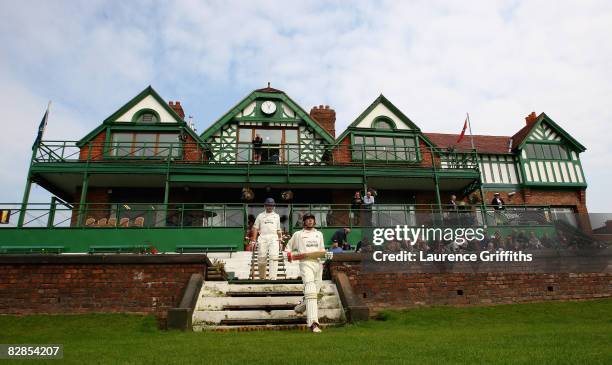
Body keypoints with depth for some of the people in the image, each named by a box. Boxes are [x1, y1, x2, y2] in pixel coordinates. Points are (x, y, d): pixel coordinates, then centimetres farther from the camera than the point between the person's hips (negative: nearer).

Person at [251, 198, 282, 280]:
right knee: (261, 258, -1)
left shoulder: (277, 216, 21)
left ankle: (273, 277, -22)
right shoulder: (260, 216, 15)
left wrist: (280, 237, 6)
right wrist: (253, 240, 2)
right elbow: (255, 228, 11)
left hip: (274, 238, 1)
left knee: (274, 256, -17)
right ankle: (262, 277, 17)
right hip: (263, 238, 0)